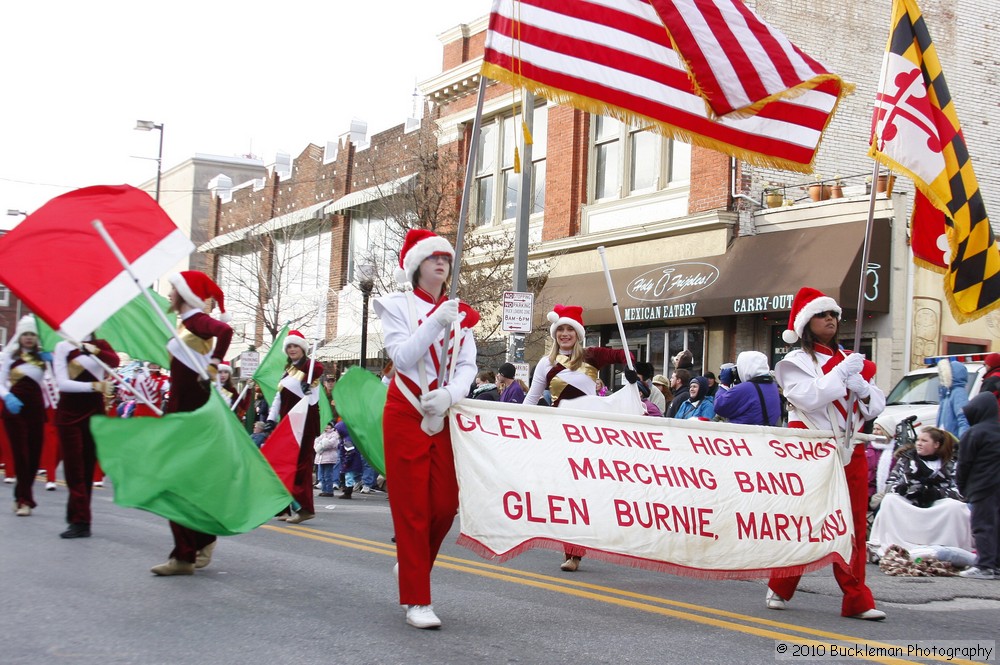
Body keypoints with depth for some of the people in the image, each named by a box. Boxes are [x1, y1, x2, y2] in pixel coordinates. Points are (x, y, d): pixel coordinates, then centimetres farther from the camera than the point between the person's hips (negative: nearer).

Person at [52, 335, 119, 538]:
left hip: (95, 413, 2)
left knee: (88, 467, 7)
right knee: (74, 468, -5)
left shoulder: (100, 344, 6)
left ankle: (78, 518, 15)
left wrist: (94, 350, -32)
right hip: (69, 414, -2)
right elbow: (62, 383, -14)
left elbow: (115, 361, -15)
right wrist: (94, 385, -27)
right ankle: (80, 521, -5)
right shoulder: (62, 347, -2)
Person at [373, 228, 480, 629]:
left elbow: (468, 366, 3)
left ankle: (409, 566, 28)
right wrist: (437, 322, -22)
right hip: (406, 414, -4)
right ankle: (416, 601, 1)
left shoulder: (460, 313, 11)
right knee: (412, 507, -4)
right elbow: (402, 357, -13)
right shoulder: (398, 305, 0)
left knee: (445, 505, 1)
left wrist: (449, 394, -16)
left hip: (447, 415, 4)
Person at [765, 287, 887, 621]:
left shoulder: (850, 359, 16)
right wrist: (840, 374, -16)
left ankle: (857, 600, 2)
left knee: (854, 525, 1)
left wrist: (862, 389, -7)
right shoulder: (796, 362, 0)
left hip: (850, 450, 5)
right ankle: (779, 590, 17)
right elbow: (809, 398, -18)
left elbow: (877, 405, 12)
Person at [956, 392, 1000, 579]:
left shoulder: (974, 433, -12)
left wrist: (962, 487, 5)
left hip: (983, 486, -7)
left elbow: (964, 464, -9)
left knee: (982, 525, -5)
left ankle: (985, 566, -8)